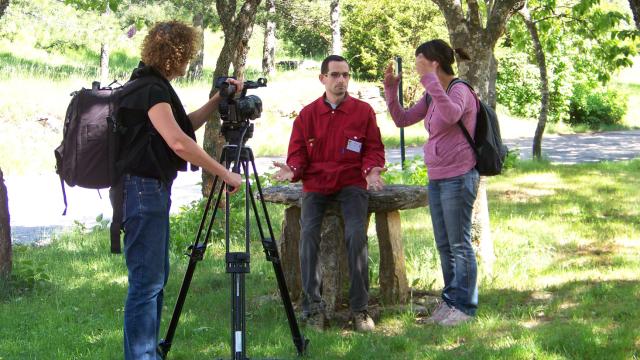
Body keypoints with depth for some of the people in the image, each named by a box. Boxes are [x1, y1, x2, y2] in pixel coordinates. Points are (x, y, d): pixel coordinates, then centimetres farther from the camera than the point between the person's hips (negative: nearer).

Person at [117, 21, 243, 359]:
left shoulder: (154, 85, 14)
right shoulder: (150, 89, -17)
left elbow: (185, 125, 25)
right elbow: (179, 142, -26)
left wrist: (219, 99, 15)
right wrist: (225, 174, -21)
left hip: (153, 189, 11)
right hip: (143, 189, -11)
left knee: (156, 277, 16)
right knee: (147, 280, -8)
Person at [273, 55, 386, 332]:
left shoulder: (363, 111, 6)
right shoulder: (307, 114, 9)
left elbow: (373, 149, 6)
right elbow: (298, 153, 9)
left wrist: (372, 170, -15)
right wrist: (292, 169, -13)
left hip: (351, 184, -1)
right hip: (315, 184, 2)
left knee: (356, 235, -25)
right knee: (308, 235, -22)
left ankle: (360, 308, -13)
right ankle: (313, 307, -11)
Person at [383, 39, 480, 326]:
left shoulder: (460, 90, -13)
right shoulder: (431, 96, 13)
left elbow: (451, 114, -35)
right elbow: (402, 119, 16)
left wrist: (429, 79, -37)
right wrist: (390, 89, 5)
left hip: (458, 177, -9)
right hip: (436, 178, 9)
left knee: (459, 244, -2)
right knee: (444, 245, 14)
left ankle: (464, 306, 5)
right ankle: (450, 300, 23)